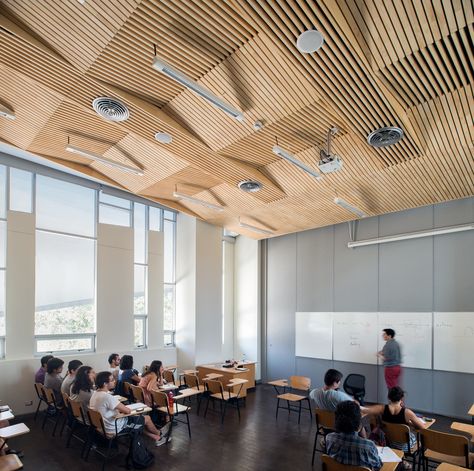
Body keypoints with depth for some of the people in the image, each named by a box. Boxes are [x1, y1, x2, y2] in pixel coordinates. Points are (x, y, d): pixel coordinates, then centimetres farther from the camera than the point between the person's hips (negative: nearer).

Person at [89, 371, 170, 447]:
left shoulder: (95, 393, -4)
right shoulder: (107, 397, -33)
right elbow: (128, 411, -26)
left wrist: (119, 409, 0)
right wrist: (124, 409, -4)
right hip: (115, 429, -9)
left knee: (138, 418, 26)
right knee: (147, 418, 9)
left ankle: (157, 438, 33)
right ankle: (159, 433, 39)